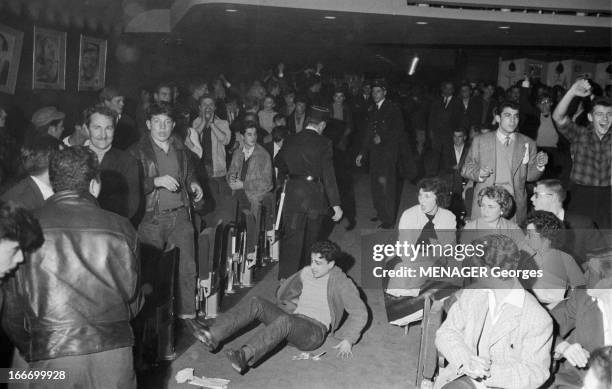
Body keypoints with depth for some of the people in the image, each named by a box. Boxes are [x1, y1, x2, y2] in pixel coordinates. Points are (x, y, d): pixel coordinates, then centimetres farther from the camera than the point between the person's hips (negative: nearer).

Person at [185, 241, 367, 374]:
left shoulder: (341, 282, -3)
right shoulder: (306, 272, 14)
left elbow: (360, 313, -6)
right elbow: (282, 295, 27)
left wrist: (348, 340, -14)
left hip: (314, 330, -6)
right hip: (292, 319, 7)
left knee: (285, 321, -40)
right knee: (255, 302, -16)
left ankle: (245, 357, -58)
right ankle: (212, 336, -30)